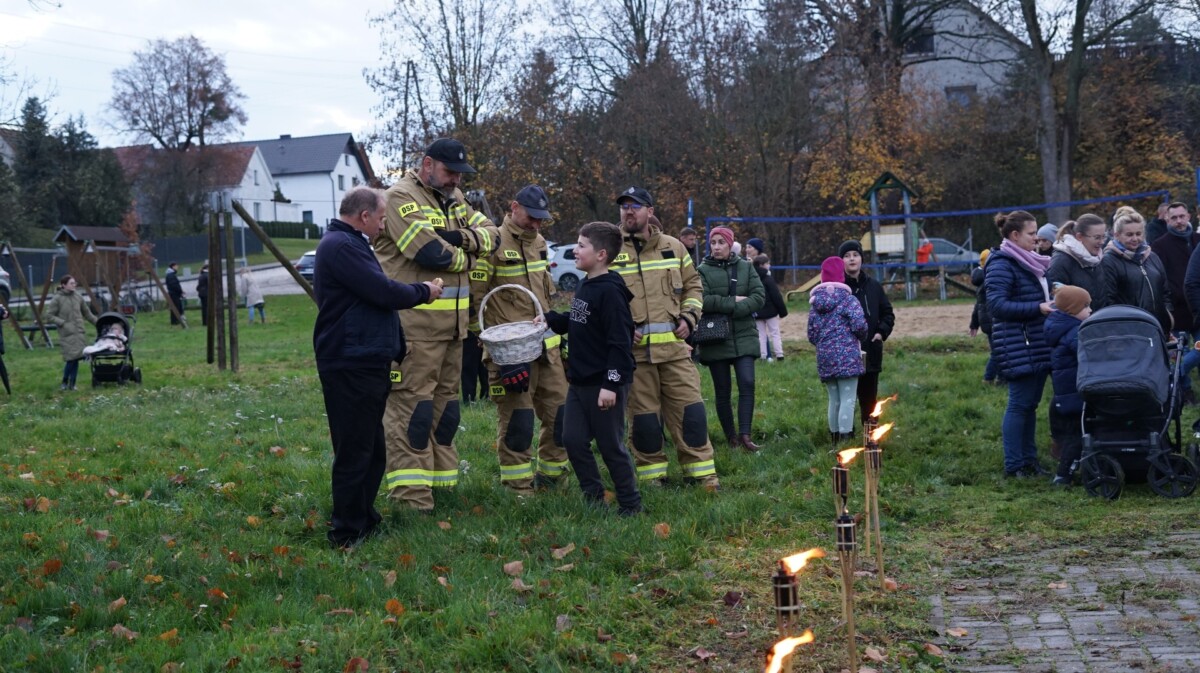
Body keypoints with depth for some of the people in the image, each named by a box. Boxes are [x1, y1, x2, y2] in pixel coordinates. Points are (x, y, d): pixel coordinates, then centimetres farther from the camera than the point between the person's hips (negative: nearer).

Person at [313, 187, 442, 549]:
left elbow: (376, 293, 25)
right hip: (351, 366, -11)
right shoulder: (340, 246, -16)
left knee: (371, 449, 17)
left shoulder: (349, 244, 20)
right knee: (355, 452, -5)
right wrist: (423, 292, -4)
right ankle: (348, 532, 2)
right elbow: (383, 292, -20)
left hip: (366, 364, 11)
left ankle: (364, 518, 27)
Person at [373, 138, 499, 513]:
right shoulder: (402, 197, -10)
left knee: (446, 401, 15)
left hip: (452, 322, 9)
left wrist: (463, 237, -13)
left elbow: (490, 233, 8)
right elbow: (431, 253, -21)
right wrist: (467, 257, -3)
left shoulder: (454, 199, 17)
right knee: (412, 403, -8)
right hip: (414, 323, -9)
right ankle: (410, 495, -7)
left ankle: (441, 479, 25)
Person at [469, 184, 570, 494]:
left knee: (561, 414, 8)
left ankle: (550, 475, 24)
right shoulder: (493, 244, -11)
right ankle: (519, 488, 7)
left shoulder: (538, 242, 14)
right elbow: (476, 298, -12)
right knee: (517, 419, -4)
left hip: (546, 346, 8)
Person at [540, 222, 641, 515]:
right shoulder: (584, 286, 11)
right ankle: (593, 498, 22)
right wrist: (550, 319, 9)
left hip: (605, 384, -9)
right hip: (580, 381, 9)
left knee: (610, 446, 0)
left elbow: (619, 342, -21)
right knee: (573, 440, 9)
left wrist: (611, 384, -24)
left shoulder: (609, 291, -18)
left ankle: (631, 505, 13)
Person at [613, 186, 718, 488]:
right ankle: (652, 473, 17)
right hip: (634, 349, -2)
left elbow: (693, 286, 17)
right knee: (644, 413, 4)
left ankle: (702, 473, 11)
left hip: (674, 345, 2)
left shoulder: (673, 247, 9)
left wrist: (688, 318, 1)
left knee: (689, 408, 1)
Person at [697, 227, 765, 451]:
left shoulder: (746, 267, 7)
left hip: (744, 337, 1)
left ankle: (745, 435, -11)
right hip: (715, 338, -1)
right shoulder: (703, 270, 0)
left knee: (747, 384, -12)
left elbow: (759, 296, -3)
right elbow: (702, 300, -15)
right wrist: (733, 302, -14)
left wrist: (733, 310, -14)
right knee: (722, 392, 5)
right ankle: (731, 437, 14)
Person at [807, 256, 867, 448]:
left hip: (824, 358, 6)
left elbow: (811, 335, 9)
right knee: (847, 400, -5)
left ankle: (835, 439, 21)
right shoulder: (848, 299, -6)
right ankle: (845, 440, -9)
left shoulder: (815, 302, 10)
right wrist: (862, 337, 6)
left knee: (834, 400, 15)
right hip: (847, 356, -5)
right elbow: (859, 325, -15)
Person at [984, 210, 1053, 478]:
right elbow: (997, 304, -19)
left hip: (1038, 345, 9)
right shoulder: (1002, 264, -11)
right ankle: (1013, 465, 0)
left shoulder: (1031, 263, 17)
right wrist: (1038, 308, -21)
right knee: (1019, 404, -6)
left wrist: (1052, 303, 12)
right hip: (1018, 348, -9)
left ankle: (1029, 459, 18)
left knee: (1030, 403, 12)